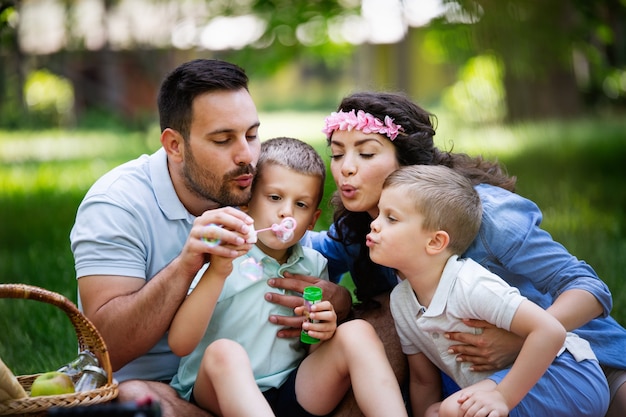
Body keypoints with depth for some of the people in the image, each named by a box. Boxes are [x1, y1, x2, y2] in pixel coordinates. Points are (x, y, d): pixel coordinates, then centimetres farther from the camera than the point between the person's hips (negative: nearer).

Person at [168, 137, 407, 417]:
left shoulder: (314, 265, 9)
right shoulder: (221, 259, -6)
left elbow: (317, 351, 12)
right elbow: (180, 344, -17)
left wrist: (324, 332, -12)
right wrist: (217, 273, -27)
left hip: (295, 393, 4)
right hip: (221, 394, -3)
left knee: (357, 333, -16)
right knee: (224, 352, -35)